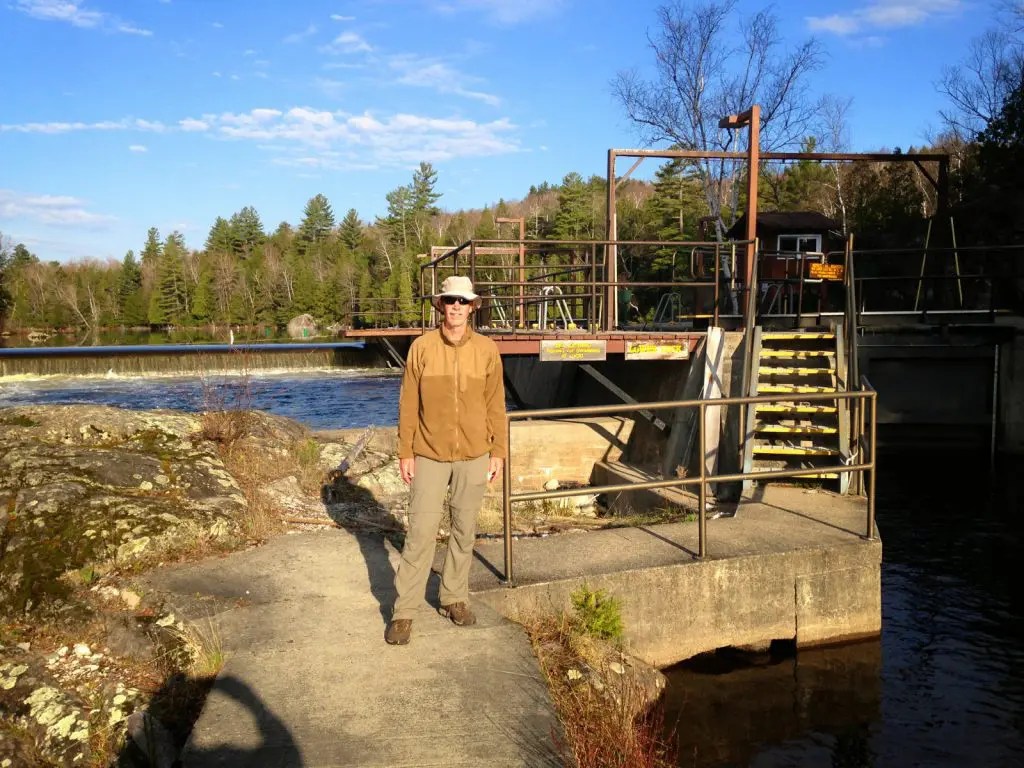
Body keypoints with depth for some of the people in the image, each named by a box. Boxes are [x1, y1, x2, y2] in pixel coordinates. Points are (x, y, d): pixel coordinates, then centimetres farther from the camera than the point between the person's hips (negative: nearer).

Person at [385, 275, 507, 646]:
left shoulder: (487, 350, -1)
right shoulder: (422, 347, -4)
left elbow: (495, 404, 4)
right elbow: (408, 403, -1)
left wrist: (498, 450, 3)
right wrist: (405, 452, -3)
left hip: (473, 456, 2)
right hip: (430, 455, -2)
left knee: (464, 530, 12)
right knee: (420, 532, -1)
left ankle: (454, 598, 27)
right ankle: (404, 611, 8)